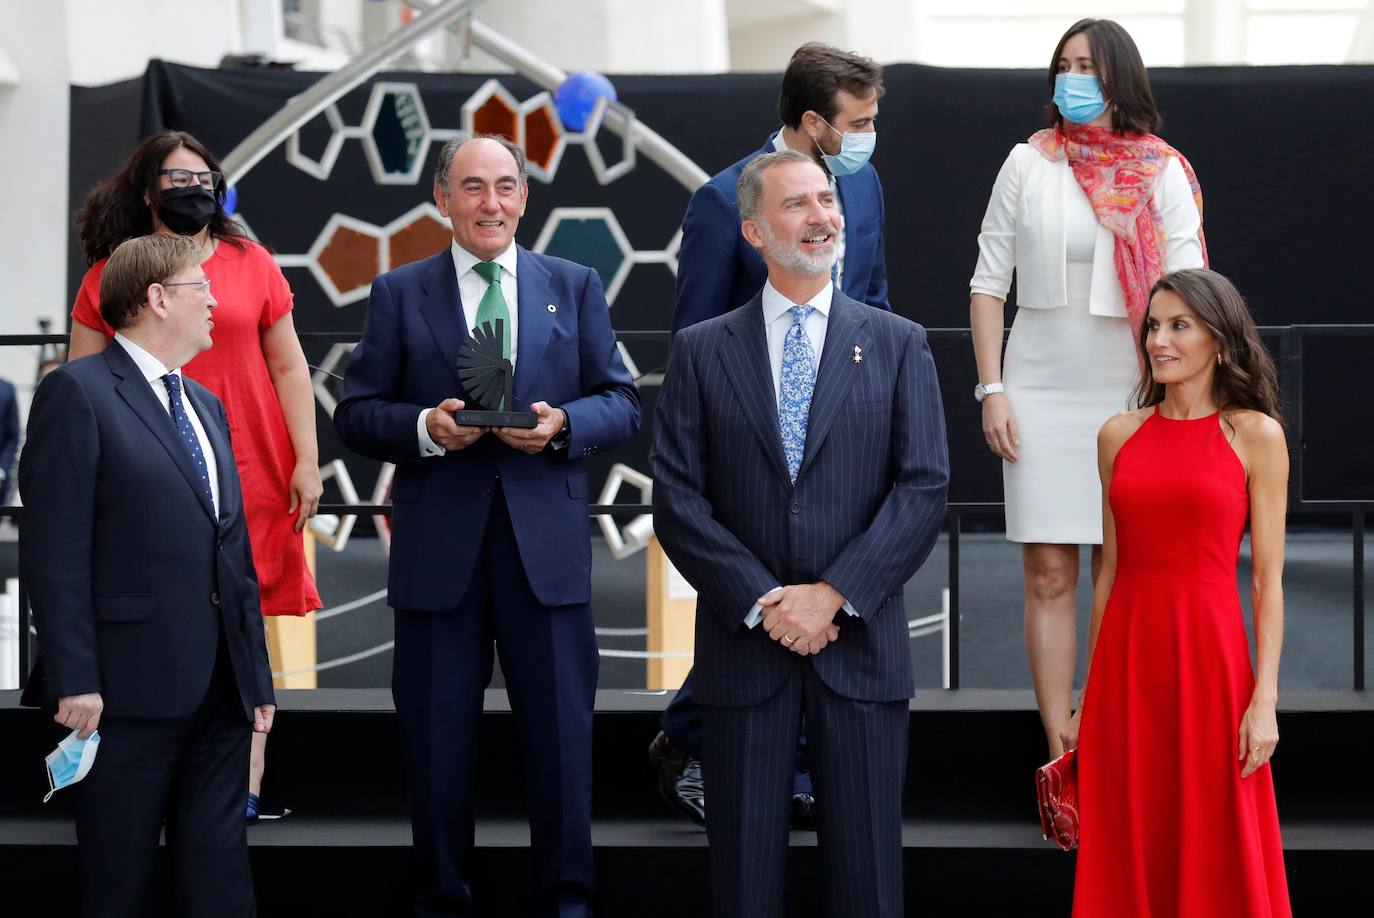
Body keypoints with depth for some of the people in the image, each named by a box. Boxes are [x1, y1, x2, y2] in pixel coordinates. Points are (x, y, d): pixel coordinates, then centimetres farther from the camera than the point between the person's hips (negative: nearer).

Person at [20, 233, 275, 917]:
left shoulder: (206, 406, 19)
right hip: (133, 684, -7)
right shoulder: (78, 393, -6)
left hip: (223, 685, 7)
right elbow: (54, 552, -12)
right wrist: (74, 681, -17)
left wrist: (259, 673, 16)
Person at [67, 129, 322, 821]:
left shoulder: (250, 264, 7)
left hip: (248, 477, 1)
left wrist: (307, 461, 1)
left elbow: (288, 368, 8)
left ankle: (247, 785, 4)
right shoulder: (110, 275, 6)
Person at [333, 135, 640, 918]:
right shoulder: (400, 293, 6)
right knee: (438, 734, 7)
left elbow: (624, 405, 6)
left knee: (562, 728, 3)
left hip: (547, 539, 0)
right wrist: (424, 426, -15)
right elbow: (357, 413, 3)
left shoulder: (575, 287, 9)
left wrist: (562, 424, -13)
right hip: (438, 544, 0)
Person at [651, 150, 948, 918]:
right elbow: (677, 496, -1)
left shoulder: (898, 344, 7)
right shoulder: (702, 351, 6)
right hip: (743, 643, 0)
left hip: (861, 642, 0)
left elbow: (925, 486, -2)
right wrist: (763, 603, -11)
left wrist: (834, 594, -12)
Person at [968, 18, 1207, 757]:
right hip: (1040, 389, 0)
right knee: (1048, 576, 0)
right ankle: (1060, 757, 3)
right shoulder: (1027, 164, 5)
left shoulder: (1163, 173, 3)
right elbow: (989, 281, 6)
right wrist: (991, 390, -2)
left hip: (1128, 391, 0)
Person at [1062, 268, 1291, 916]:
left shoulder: (1255, 435, -1)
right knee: (1128, 854, 7)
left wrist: (1265, 699, -11)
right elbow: (1111, 571, 12)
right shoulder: (1120, 435, 9)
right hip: (1126, 656, 3)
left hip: (1209, 652, -3)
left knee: (1216, 858, 2)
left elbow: (1268, 580, -3)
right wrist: (1087, 701, 10)